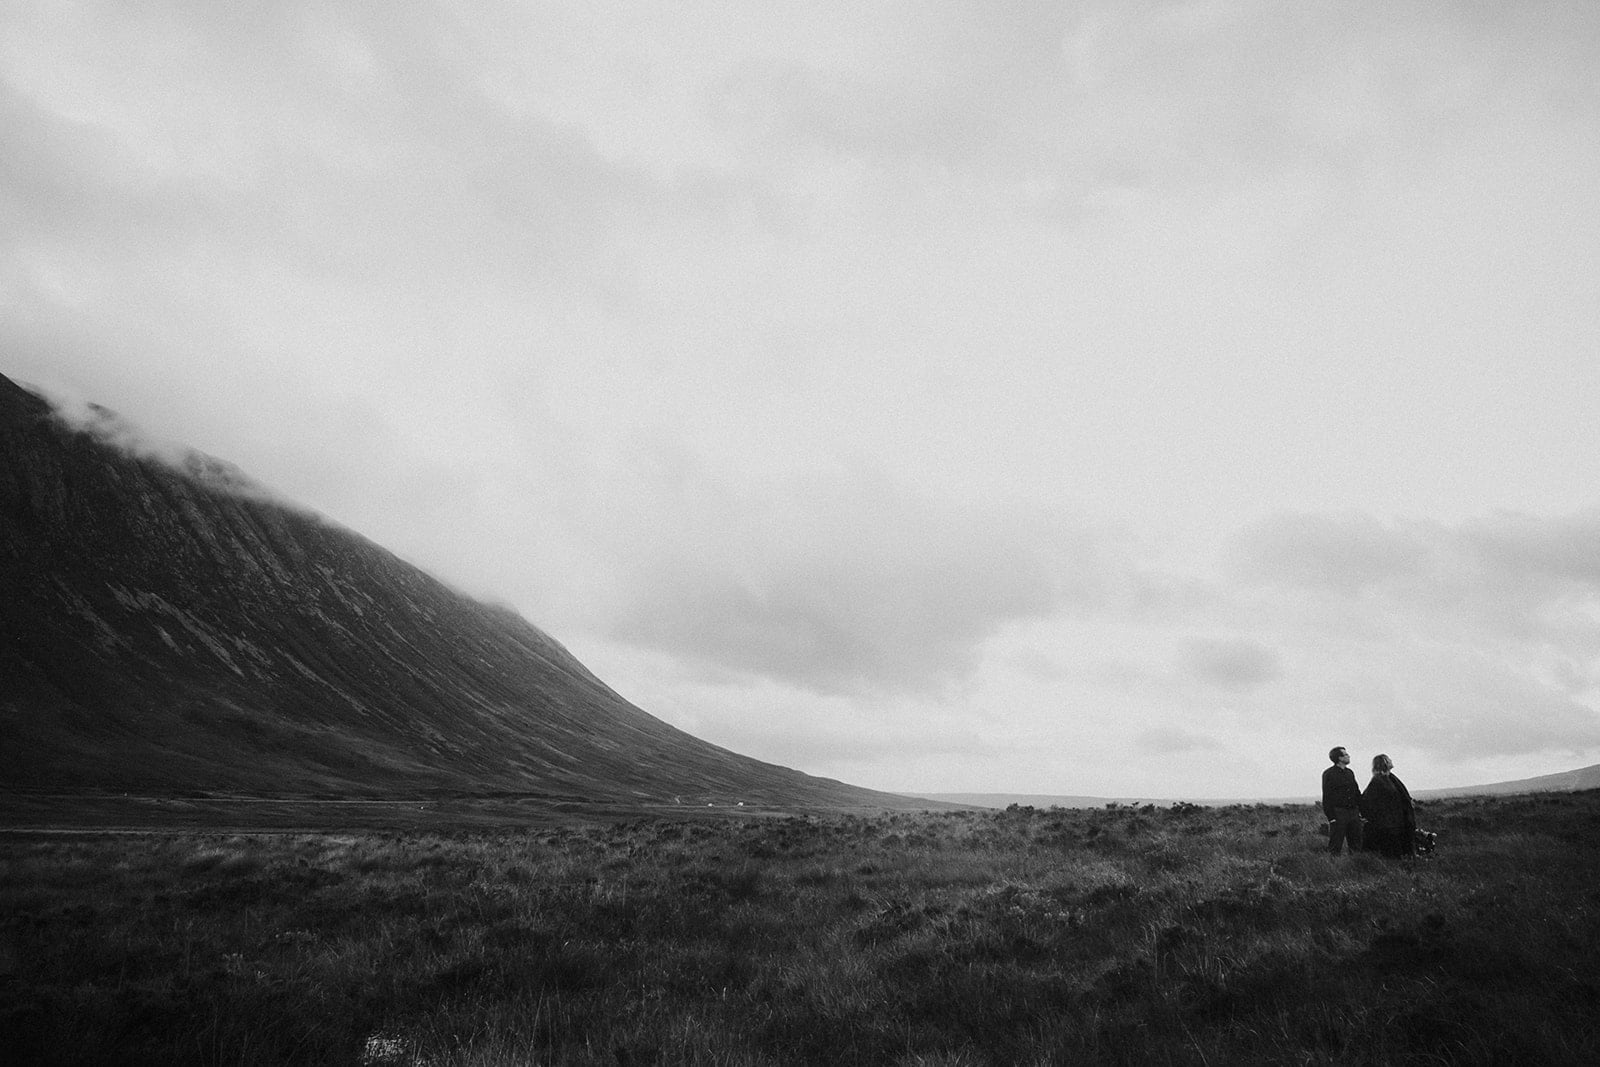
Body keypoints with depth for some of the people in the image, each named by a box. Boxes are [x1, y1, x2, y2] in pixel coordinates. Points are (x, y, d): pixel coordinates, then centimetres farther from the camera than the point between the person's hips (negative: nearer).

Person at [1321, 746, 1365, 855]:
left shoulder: (1350, 772, 15)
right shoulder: (1329, 774, -6)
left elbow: (1357, 792, 19)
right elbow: (1326, 797, -9)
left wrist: (1361, 811, 9)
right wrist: (1331, 817, -14)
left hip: (1353, 812, 6)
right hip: (1338, 813, -6)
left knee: (1356, 845, 10)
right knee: (1335, 846, -3)